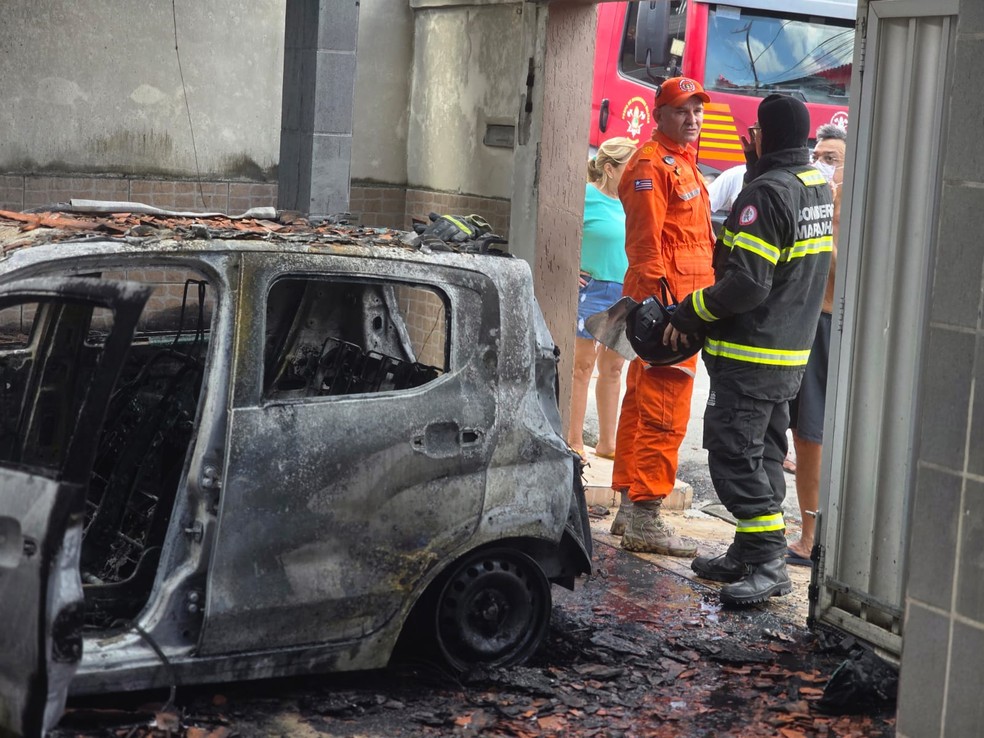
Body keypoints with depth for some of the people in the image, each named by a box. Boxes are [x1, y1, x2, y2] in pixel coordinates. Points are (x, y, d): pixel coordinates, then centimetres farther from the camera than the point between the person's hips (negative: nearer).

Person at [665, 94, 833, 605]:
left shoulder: (767, 193, -20)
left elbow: (746, 284, -25)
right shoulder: (818, 187, 9)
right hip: (792, 352, 10)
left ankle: (768, 563, -8)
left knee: (735, 455, -5)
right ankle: (748, 554, 23)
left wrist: (688, 315, -13)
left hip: (749, 357, -10)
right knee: (764, 454, 15)